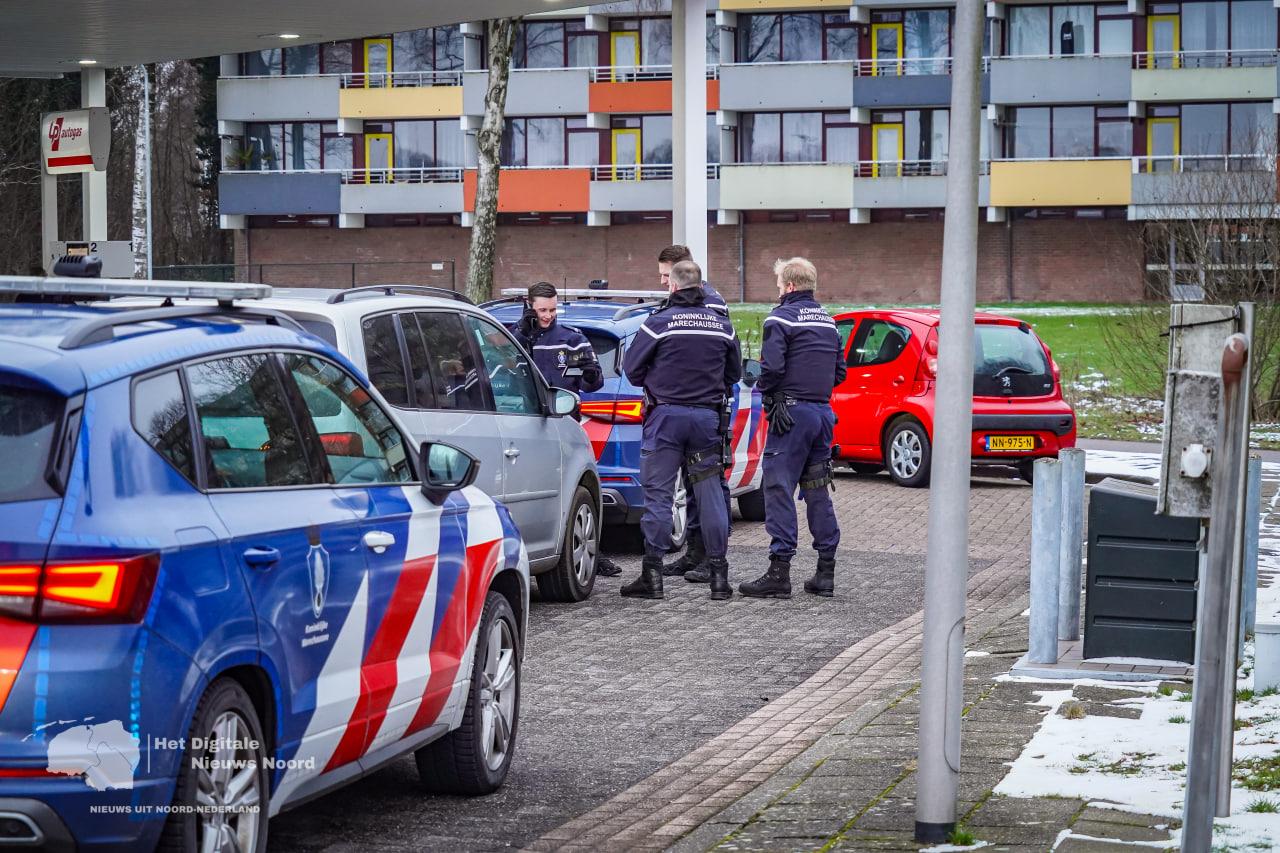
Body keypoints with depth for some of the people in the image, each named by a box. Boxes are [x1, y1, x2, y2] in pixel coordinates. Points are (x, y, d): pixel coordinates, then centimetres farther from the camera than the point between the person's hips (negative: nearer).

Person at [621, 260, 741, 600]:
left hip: (666, 416, -3)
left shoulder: (658, 322, -9)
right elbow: (734, 372, 14)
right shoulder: (721, 325, 5)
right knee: (710, 495, 7)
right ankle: (718, 575, 7)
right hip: (707, 416, 3)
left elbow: (632, 368, -3)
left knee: (657, 495, 1)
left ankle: (652, 575, 0)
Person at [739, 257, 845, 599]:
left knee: (779, 489, -6)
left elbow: (771, 366, -19)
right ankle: (825, 573, 13)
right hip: (823, 411, 8)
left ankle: (779, 570, -10)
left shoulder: (782, 317, -9)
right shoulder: (828, 320, 16)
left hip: (791, 413, -8)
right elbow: (839, 371, 19)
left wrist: (769, 396, -3)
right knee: (818, 491, 12)